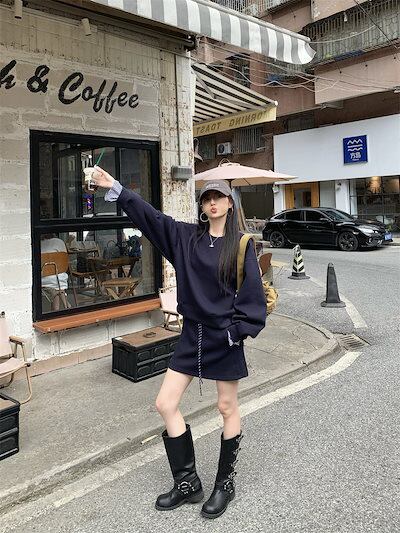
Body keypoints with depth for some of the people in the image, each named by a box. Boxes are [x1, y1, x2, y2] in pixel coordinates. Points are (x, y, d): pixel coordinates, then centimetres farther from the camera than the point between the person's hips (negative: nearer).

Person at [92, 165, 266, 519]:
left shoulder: (241, 244, -5)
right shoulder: (187, 236, 5)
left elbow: (251, 291, -8)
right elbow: (151, 216, 2)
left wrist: (238, 331, -15)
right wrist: (115, 188, -2)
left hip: (224, 337, -4)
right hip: (192, 333, 5)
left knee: (228, 409, 9)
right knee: (166, 405, 5)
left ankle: (225, 483, 31)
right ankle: (188, 484, 23)